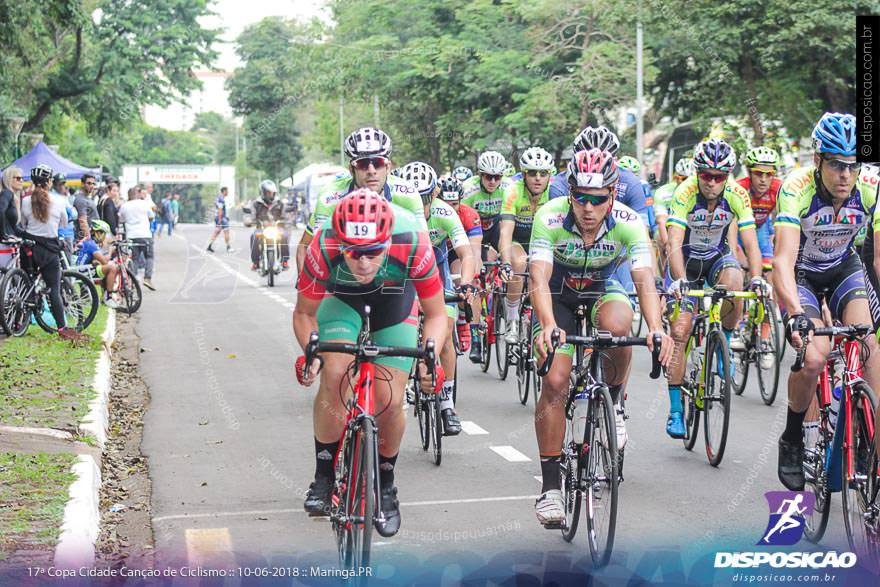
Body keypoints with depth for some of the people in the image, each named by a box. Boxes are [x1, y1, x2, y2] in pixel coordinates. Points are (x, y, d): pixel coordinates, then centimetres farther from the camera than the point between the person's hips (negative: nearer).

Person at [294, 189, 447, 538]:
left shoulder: (412, 245, -38)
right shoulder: (324, 249, -37)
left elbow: (436, 315, -22)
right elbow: (304, 313, -18)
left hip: (395, 298, 0)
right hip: (343, 297, 0)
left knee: (389, 400, -10)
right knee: (334, 374, -25)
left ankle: (385, 486, 17)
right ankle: (324, 477, -7)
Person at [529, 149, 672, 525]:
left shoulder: (629, 223, -27)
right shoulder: (549, 219, -30)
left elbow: (645, 281, -35)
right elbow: (539, 279, -39)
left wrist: (656, 328, -53)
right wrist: (548, 325, -58)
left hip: (603, 289, 1)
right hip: (559, 294, 0)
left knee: (616, 326, -35)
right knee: (555, 381, -16)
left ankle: (612, 406, -6)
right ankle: (550, 486, -8)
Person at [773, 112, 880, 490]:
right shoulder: (796, 189, -31)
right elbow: (783, 260, -39)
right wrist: (795, 314, -55)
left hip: (843, 269, 3)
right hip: (801, 275, -3)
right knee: (814, 358, -23)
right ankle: (792, 440, 3)